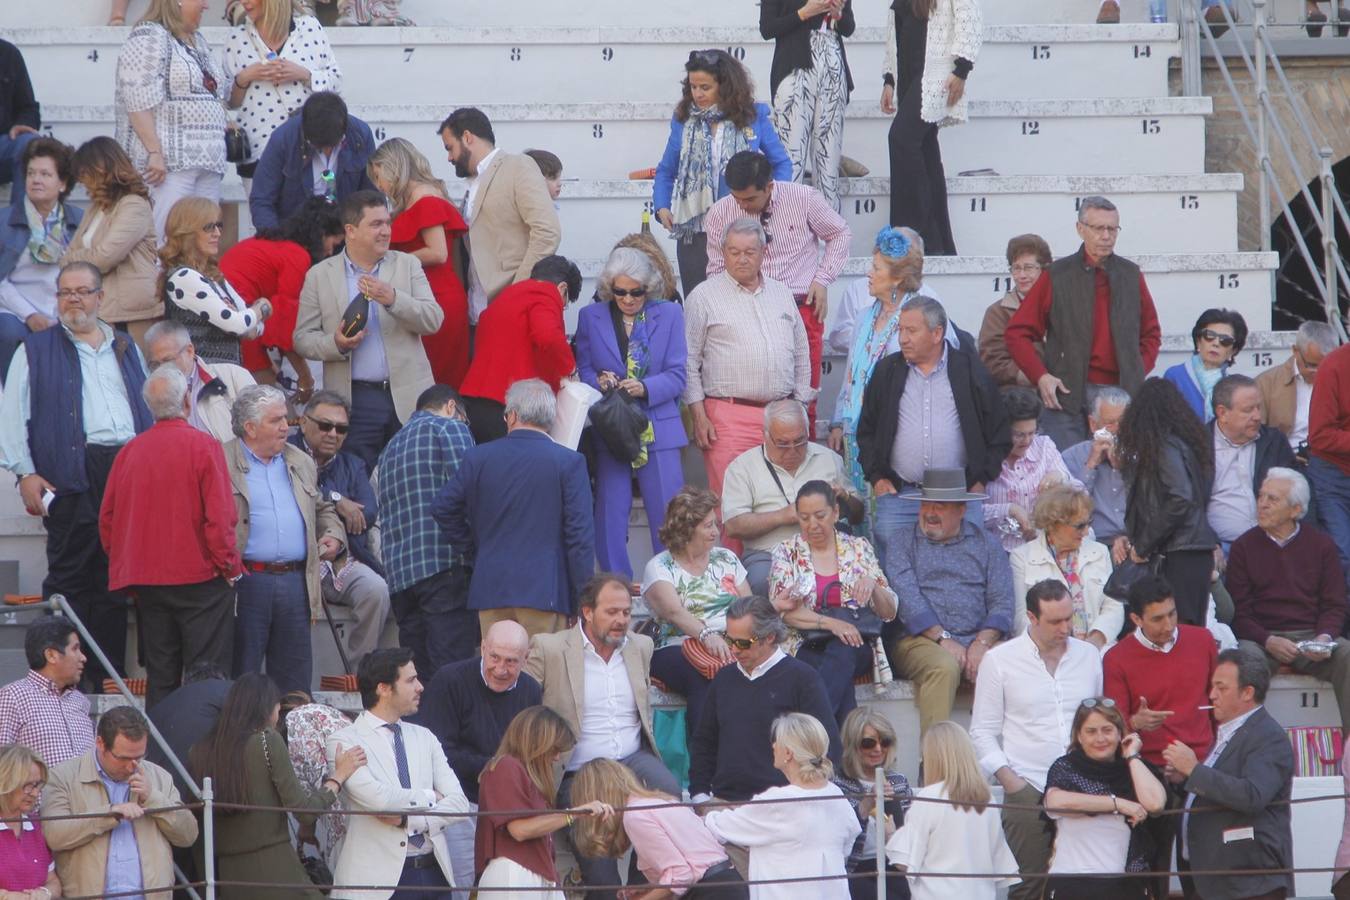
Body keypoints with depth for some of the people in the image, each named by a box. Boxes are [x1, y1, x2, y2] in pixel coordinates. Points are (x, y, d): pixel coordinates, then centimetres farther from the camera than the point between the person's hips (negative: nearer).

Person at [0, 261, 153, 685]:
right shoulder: (36, 351, 8)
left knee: (115, 580, 5)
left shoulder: (126, 349, 20)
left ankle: (109, 675, 9)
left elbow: (149, 409, 24)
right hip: (72, 473, -4)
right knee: (70, 577, -8)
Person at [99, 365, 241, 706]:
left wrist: (127, 567, 19)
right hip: (200, 576, -5)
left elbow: (107, 519, 9)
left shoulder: (130, 451, 3)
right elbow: (219, 517, -14)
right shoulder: (203, 446, -10)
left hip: (147, 582, 5)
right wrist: (229, 568, -3)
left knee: (160, 678, 10)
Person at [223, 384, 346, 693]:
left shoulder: (301, 463, 18)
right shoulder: (221, 463, -3)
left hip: (296, 583, 6)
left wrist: (333, 535, 9)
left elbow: (322, 509, 29)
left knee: (295, 677, 8)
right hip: (246, 583, -6)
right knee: (241, 677, -1)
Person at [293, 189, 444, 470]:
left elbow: (433, 321, 0)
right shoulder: (320, 276, 5)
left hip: (408, 397, 1)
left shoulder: (407, 265, 9)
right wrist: (335, 344, -15)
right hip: (355, 401, -1)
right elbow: (302, 338, 6)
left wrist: (393, 298, -16)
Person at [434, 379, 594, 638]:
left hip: (491, 590, 3)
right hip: (545, 592, -3)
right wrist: (583, 598, -1)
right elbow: (580, 534, -5)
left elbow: (442, 509, 8)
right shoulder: (569, 462, -3)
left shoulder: (477, 458, 4)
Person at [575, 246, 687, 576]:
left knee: (667, 518, -4)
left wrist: (644, 388, -17)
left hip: (658, 430, -1)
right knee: (610, 515, -1)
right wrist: (599, 382, -15)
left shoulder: (669, 314, 8)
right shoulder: (591, 317, 10)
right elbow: (583, 371, 8)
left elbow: (677, 376, 2)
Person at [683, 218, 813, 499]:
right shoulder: (704, 297, 2)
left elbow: (801, 356, 22)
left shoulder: (781, 294, 17)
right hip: (729, 416, -5)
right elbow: (689, 363, 0)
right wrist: (699, 417, -7)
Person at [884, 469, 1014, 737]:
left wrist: (983, 642, -10)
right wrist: (943, 639, -13)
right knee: (944, 667, -35)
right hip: (920, 640, -2)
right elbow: (906, 597, -1)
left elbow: (1002, 601, 8)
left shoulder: (985, 543, 19)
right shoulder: (902, 544, 14)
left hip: (978, 638, 2)